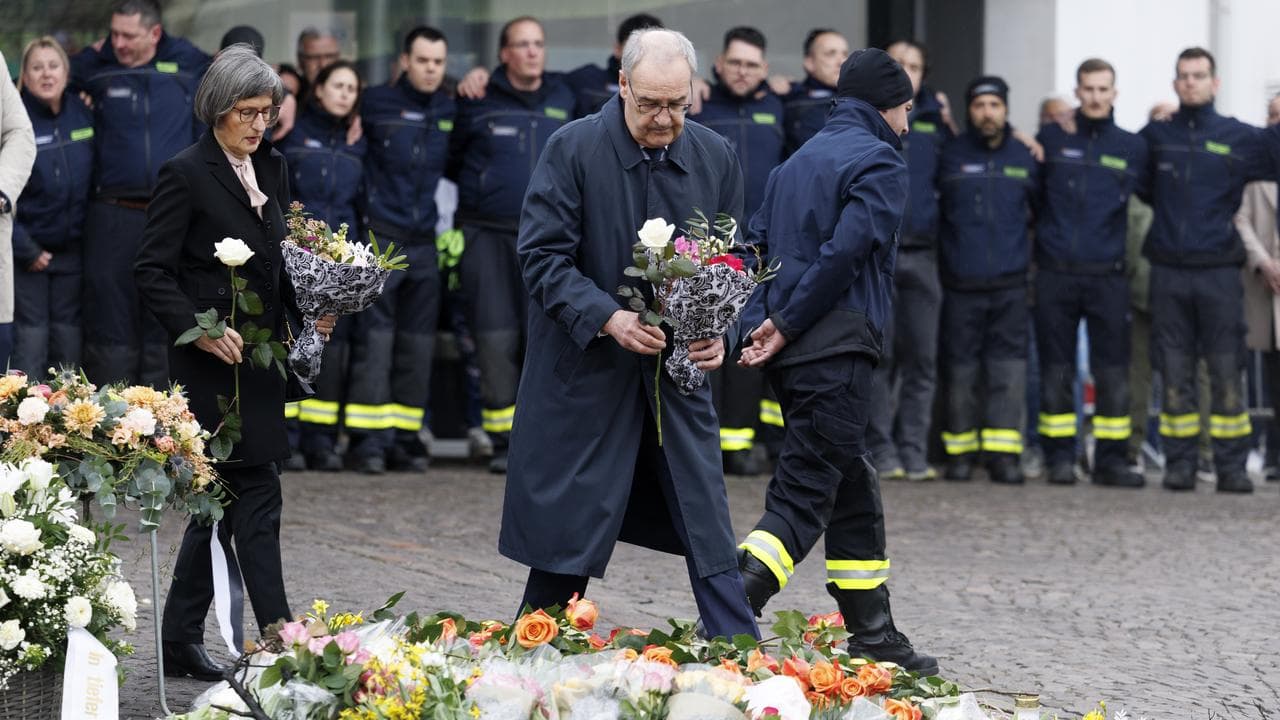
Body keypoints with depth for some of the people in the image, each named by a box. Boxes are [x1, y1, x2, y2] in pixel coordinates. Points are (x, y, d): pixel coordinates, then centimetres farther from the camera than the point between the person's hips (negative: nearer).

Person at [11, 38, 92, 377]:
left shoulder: (81, 112, 3)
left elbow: (92, 176, 15)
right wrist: (25, 249, -13)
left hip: (72, 248, 4)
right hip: (28, 251, -4)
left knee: (68, 338, 7)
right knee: (31, 339, -4)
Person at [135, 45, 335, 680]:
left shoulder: (270, 167, 12)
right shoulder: (186, 174, -10)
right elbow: (153, 273, -11)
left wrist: (310, 310, 3)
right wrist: (199, 331, -22)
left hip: (258, 355, 8)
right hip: (211, 360, -8)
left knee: (226, 498, 10)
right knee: (255, 494, -10)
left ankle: (180, 641, 18)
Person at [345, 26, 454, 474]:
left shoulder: (450, 112, 8)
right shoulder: (377, 105, -3)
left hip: (424, 246, 4)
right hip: (380, 240, -4)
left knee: (418, 343, 4)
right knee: (375, 337, -8)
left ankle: (406, 437, 8)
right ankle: (368, 438, -8)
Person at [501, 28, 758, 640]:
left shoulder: (715, 158, 3)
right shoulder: (573, 149, -9)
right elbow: (541, 255, -11)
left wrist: (720, 332, -6)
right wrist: (608, 318, -23)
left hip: (680, 367, 3)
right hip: (586, 366, -3)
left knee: (708, 526, 2)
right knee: (569, 526, 3)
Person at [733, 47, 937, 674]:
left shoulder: (798, 162, 21)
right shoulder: (879, 163, -5)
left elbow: (754, 245, 14)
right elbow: (844, 252, -16)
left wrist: (763, 322, 6)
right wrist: (786, 325, -12)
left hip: (790, 348, 9)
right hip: (835, 350, -9)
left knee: (853, 487, 17)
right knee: (804, 495, -10)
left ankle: (872, 634, 21)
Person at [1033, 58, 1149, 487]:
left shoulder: (1131, 148, 8)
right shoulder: (1051, 139, 5)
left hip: (1107, 277, 0)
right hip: (1055, 275, 0)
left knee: (1113, 372, -2)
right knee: (1055, 371, 3)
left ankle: (1111, 460, 4)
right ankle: (1060, 458, 10)